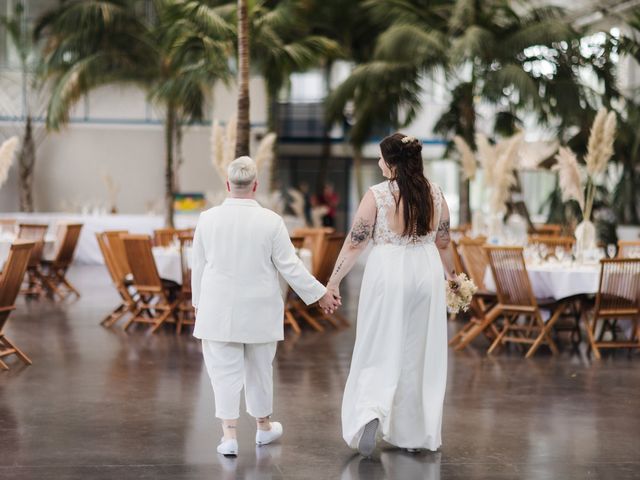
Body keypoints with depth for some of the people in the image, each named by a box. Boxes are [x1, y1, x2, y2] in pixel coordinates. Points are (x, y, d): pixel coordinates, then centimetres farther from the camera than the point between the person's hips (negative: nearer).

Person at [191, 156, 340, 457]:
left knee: (225, 370, 2)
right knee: (258, 368, 15)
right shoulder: (270, 221, -11)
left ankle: (229, 434, -6)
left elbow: (198, 266, 2)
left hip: (219, 308, 0)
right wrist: (319, 294, 3)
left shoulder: (208, 219, -6)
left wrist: (198, 302, 16)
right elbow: (290, 266, -8)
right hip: (259, 309, 0)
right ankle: (263, 426, 31)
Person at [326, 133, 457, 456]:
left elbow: (354, 243, -10)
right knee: (420, 353, 12)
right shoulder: (434, 193, 1)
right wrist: (451, 275, 26)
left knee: (379, 350, 8)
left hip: (388, 273, -3)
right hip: (426, 272, 4)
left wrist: (333, 281, -1)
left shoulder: (377, 195, -11)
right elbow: (443, 242, 10)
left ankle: (372, 412, -17)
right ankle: (414, 434, 19)